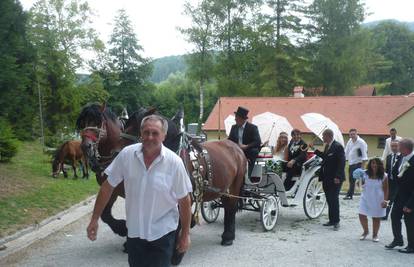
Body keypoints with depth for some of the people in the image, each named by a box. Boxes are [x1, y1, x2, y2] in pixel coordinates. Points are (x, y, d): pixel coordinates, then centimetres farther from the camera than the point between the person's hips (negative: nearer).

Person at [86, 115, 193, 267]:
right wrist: (94, 219, 1)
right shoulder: (126, 154, -11)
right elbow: (108, 187, -1)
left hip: (162, 233, -2)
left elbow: (184, 200, -7)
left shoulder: (174, 162, -16)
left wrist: (185, 233, -2)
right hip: (134, 231, 3)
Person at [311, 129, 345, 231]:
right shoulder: (327, 146, 12)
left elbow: (341, 162, -18)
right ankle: (331, 220, 19)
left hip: (335, 179, -8)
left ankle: (336, 222, 4)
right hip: (327, 178, 8)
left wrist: (337, 177, -23)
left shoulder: (338, 147, -14)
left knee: (334, 199, -4)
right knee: (329, 200, 11)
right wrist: (315, 150, 22)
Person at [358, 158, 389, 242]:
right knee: (362, 216, 0)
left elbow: (386, 189, -5)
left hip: (378, 200, -2)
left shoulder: (383, 176, -11)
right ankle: (366, 231, 26)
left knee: (376, 218, 8)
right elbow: (362, 185, 5)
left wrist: (385, 200, -9)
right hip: (366, 198, 2)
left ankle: (375, 234, 28)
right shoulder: (365, 174, -6)